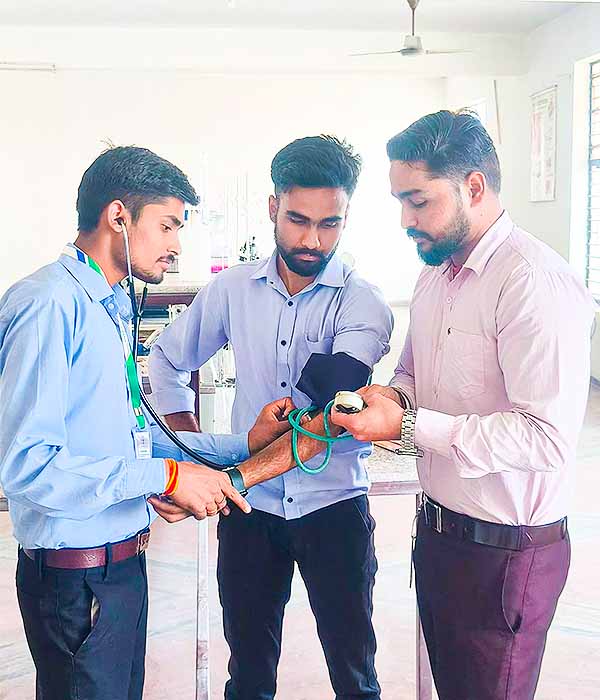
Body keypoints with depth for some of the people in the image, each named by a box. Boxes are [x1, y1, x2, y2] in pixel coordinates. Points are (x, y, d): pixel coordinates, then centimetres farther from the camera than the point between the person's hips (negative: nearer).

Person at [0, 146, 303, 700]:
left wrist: (243, 444, 8)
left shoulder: (111, 309, 12)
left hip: (123, 558, 9)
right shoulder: (51, 303, -19)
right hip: (76, 573, -9)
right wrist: (165, 476, -22)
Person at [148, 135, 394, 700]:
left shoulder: (362, 304, -11)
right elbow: (166, 360, 15)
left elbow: (328, 409, -27)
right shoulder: (233, 289, -1)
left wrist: (237, 472, -38)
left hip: (332, 505, -2)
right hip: (249, 506, 3)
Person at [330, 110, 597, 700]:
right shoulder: (435, 271, 7)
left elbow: (549, 438, -28)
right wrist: (395, 398, -5)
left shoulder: (534, 280, -22)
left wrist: (410, 426, -27)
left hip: (506, 551, -8)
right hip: (438, 529, 8)